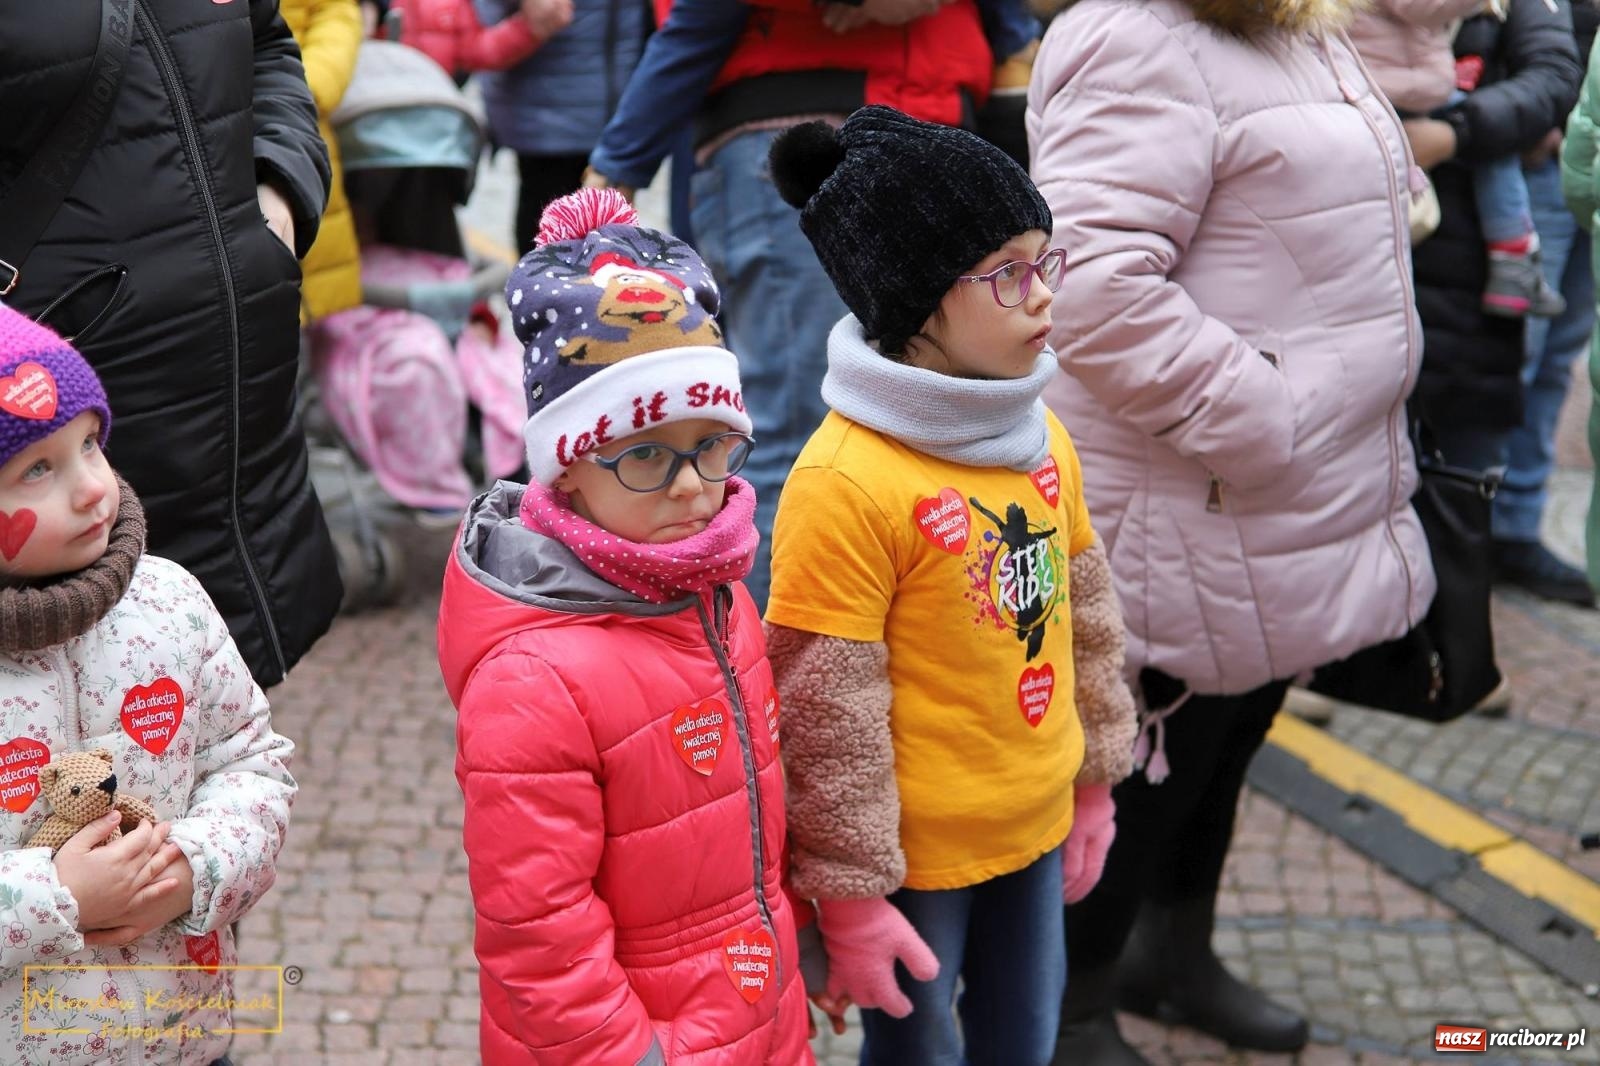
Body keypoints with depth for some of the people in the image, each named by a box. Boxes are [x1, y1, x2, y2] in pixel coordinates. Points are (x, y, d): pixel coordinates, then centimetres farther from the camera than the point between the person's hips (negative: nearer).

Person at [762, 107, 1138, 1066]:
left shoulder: (1040, 435, 0)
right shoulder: (846, 482, -24)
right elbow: (825, 707, -20)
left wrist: (1094, 777, 17)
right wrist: (849, 893, -15)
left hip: (1035, 829, 7)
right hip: (915, 852, -7)